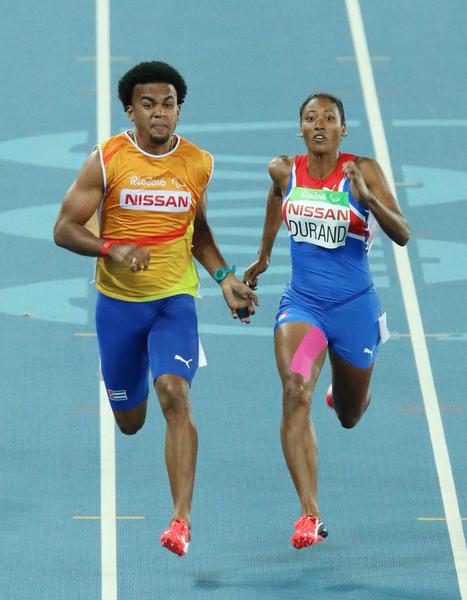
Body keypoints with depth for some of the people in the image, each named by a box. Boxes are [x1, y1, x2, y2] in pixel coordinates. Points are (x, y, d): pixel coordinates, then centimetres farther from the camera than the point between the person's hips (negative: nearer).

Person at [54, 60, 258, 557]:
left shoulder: (198, 164, 0)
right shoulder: (106, 160, -8)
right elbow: (64, 228, -7)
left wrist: (224, 278, 4)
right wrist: (112, 249, -24)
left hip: (175, 300, 0)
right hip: (118, 302, 0)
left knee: (174, 394, -24)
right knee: (130, 421, 12)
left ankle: (181, 518, -25)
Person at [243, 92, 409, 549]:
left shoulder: (362, 171, -11)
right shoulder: (284, 170, -2)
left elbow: (402, 236, -17)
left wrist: (368, 198, -34)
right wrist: (263, 256, 33)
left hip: (354, 306, -1)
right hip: (302, 303, 1)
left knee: (349, 416, 18)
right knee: (295, 392, -26)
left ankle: (342, 391, 59)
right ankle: (310, 515, -28)